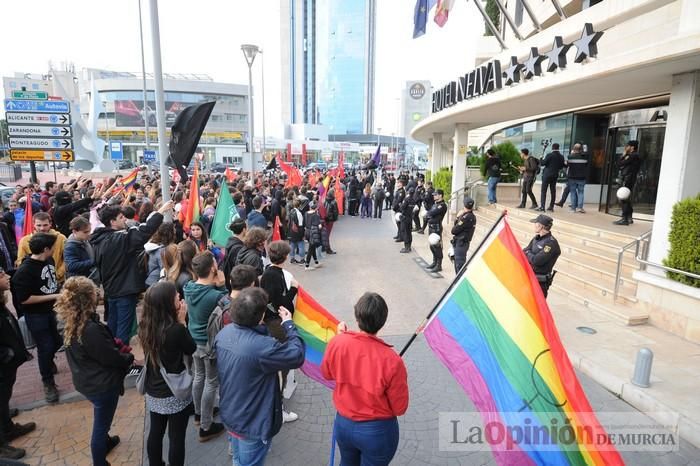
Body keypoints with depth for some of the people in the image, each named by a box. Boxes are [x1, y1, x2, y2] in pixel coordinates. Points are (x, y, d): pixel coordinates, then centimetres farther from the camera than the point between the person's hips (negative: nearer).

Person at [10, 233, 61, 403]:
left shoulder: (49, 260, -4)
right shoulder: (24, 271, -24)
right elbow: (24, 299, -23)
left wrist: (60, 294, 2)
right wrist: (54, 296, -22)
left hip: (51, 310, 7)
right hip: (35, 315, -6)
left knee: (57, 341, 18)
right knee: (45, 347, 3)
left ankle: (47, 362, 52)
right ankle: (48, 382, 24)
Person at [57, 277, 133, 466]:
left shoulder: (71, 325, -6)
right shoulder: (91, 329, -34)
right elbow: (112, 358, -22)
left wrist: (113, 343, -1)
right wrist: (129, 357, -6)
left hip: (86, 381, 9)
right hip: (102, 385, -9)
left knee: (101, 419, 33)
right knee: (100, 424, 11)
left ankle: (105, 441, 56)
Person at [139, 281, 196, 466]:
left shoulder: (144, 326, -8)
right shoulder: (176, 330, -28)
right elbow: (192, 349, -10)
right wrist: (182, 321, -13)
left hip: (153, 391, 7)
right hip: (176, 393, -6)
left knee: (155, 432, 24)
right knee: (176, 438, 12)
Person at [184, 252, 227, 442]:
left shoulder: (188, 287, -10)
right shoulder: (215, 296, -31)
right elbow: (228, 310, -15)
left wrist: (216, 287, -11)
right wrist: (222, 286, -19)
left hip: (193, 340, 7)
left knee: (199, 376, 26)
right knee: (211, 383, 10)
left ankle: (199, 413, 47)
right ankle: (206, 427, 24)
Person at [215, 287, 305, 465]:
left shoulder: (223, 333, -11)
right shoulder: (262, 346, -36)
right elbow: (297, 355, -24)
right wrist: (289, 324, -14)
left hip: (229, 416, 7)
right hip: (252, 425, -7)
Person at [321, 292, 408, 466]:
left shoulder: (337, 342, -20)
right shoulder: (391, 360, -30)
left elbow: (327, 373, 3)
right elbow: (400, 408, -16)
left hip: (343, 424, 4)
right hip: (378, 431, -3)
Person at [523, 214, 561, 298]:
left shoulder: (551, 243, -20)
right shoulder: (536, 238, 7)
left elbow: (537, 261, -25)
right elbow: (524, 252, 11)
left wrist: (528, 253, -8)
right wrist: (530, 256, -9)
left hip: (540, 281, -8)